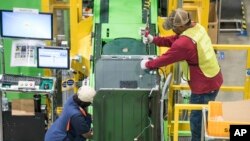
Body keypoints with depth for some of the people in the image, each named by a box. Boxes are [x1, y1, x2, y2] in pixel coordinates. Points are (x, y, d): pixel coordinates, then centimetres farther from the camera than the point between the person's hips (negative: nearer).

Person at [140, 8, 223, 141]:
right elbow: (174, 40, 10)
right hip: (213, 79, 9)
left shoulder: (185, 43, -29)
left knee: (197, 120, 8)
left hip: (204, 86, -9)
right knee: (204, 117, 24)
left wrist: (147, 64, -2)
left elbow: (165, 58, -18)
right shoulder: (197, 28, -1)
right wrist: (154, 39, 3)